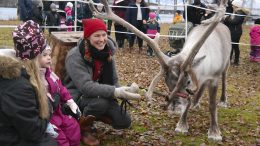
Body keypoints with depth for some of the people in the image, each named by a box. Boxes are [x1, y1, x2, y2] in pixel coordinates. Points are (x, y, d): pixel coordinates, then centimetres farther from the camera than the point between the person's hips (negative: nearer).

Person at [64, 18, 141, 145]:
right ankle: (84, 128, -7)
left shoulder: (107, 53, -3)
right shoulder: (75, 56, -24)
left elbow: (113, 80, -1)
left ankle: (93, 114, 17)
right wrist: (115, 92, -44)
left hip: (101, 96, 6)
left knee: (124, 122, -8)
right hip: (77, 96, -6)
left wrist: (122, 92, -25)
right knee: (101, 101, -37)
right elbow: (85, 86, -35)